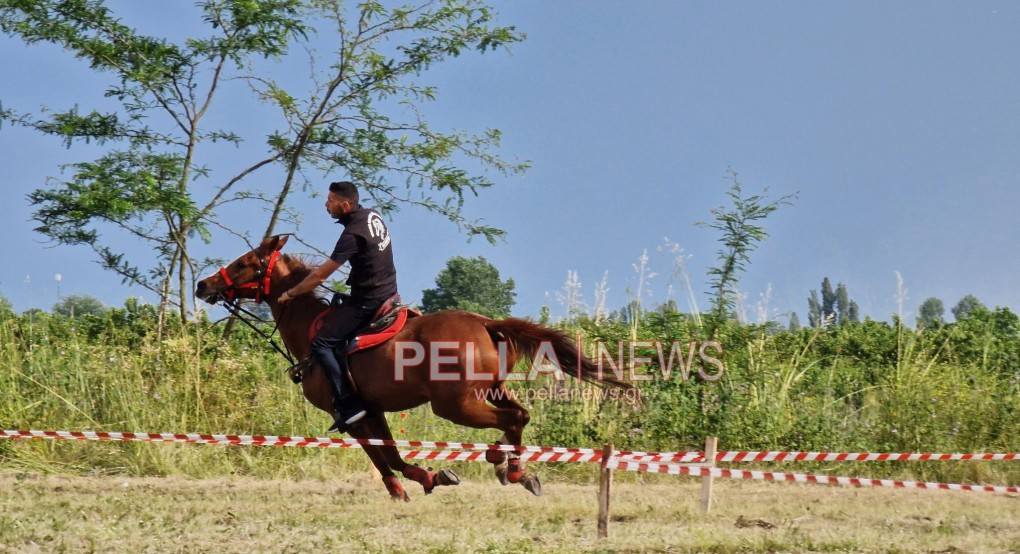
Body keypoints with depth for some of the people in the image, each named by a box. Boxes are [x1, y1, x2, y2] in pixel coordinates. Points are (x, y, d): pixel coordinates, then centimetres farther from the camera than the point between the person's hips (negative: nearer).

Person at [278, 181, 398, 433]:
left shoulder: (352, 235, -22)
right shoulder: (373, 215, 5)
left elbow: (321, 274, -18)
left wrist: (291, 294, -5)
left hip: (367, 302, -10)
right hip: (388, 293, 10)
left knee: (321, 343, -10)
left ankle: (347, 404, -15)